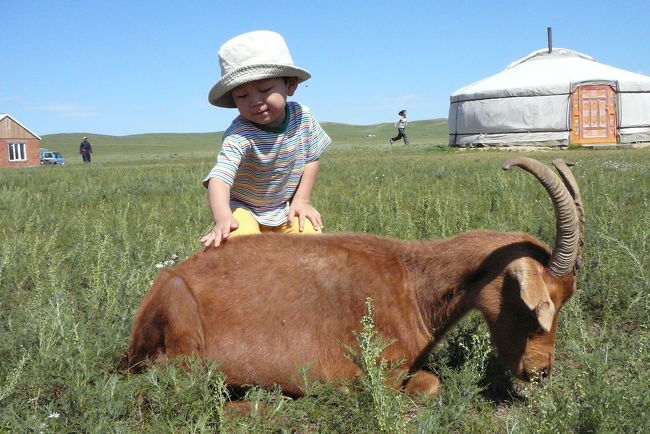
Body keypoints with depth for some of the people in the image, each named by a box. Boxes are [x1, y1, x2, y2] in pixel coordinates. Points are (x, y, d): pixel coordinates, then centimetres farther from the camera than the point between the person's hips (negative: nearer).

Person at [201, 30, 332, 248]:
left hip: (287, 208, 4)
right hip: (243, 208, -4)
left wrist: (302, 199, -3)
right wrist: (222, 218, -61)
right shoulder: (239, 135, -29)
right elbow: (220, 176, -44)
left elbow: (311, 158, 2)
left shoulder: (302, 116, -13)